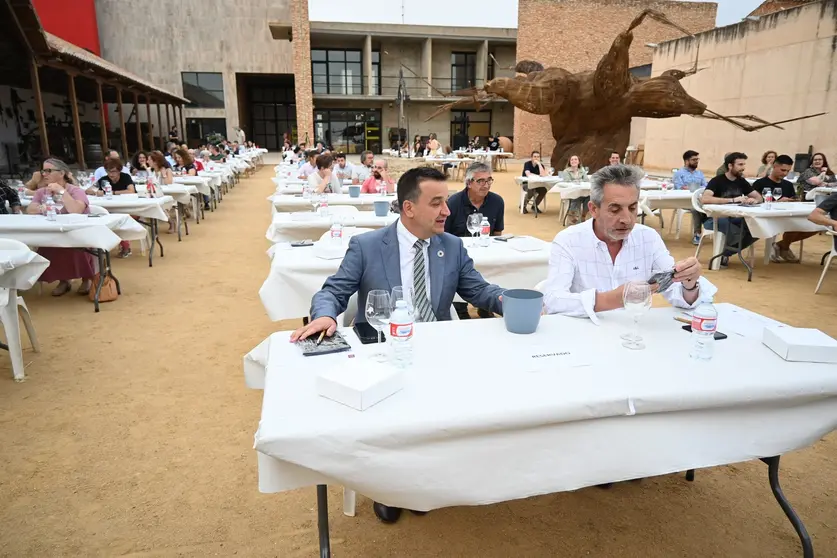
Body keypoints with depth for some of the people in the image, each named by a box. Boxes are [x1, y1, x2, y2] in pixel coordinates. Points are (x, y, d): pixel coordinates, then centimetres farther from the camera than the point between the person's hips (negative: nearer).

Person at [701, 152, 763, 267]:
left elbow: (759, 197, 11)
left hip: (733, 218, 7)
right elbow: (704, 199, -30)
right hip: (714, 219, -7)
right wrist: (733, 200, -32)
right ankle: (723, 253, -6)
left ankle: (725, 254, -5)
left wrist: (754, 200, -15)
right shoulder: (717, 181, -12)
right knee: (740, 233, -35)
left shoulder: (742, 181, 8)